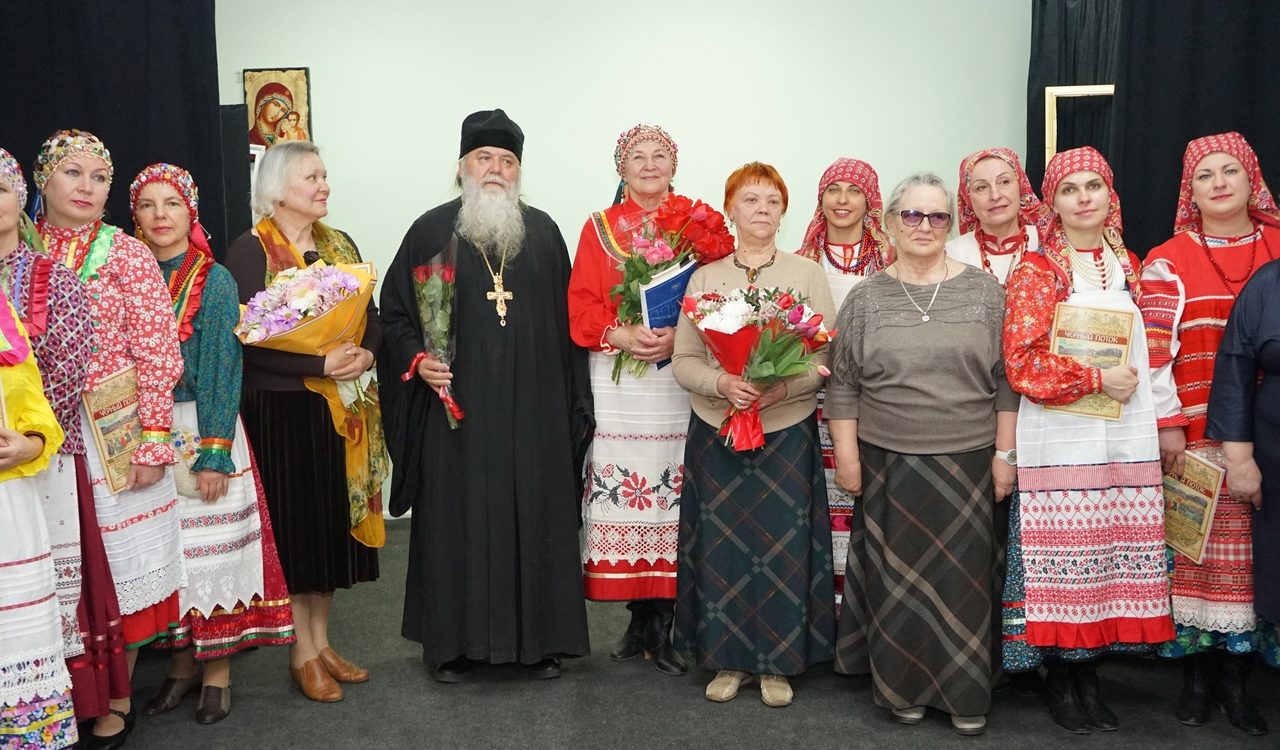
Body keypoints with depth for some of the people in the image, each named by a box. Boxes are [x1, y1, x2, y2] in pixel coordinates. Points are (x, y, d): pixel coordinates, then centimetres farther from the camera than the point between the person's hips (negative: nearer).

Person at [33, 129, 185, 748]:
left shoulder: (127, 255, -3)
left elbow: (158, 356, -6)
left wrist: (152, 445, -11)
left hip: (114, 436, -2)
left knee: (118, 565, 6)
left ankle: (117, 699, 23)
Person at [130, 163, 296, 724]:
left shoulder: (214, 280, -5)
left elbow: (222, 369, -10)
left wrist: (214, 452, -15)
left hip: (201, 430, -4)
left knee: (212, 548, 1)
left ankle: (218, 669, 15)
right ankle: (182, 661, 25)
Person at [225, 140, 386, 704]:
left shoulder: (340, 245, 11)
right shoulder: (250, 251, -8)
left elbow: (371, 314, 11)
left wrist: (365, 353, -10)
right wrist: (320, 364, -23)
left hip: (341, 408, 6)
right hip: (281, 409, -6)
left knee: (334, 520, 11)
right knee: (293, 524, 3)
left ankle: (321, 641, 26)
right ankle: (303, 653, 17)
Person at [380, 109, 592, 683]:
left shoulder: (543, 232, 10)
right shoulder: (431, 231, 4)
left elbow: (565, 318, 10)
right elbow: (396, 311, 5)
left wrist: (571, 399, 5)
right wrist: (417, 359, -13)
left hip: (532, 409, 2)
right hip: (456, 407, -1)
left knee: (534, 515, 6)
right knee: (456, 518, 3)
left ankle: (538, 638, 19)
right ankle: (452, 641, 17)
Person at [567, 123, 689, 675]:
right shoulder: (599, 228, 12)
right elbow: (581, 305, 4)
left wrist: (679, 336, -14)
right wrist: (620, 334, -13)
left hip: (682, 378, 0)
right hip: (617, 380, 1)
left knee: (674, 493, -3)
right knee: (621, 490, -2)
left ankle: (662, 624, 8)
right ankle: (641, 618, 12)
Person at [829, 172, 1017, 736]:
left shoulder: (984, 292, 2)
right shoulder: (866, 298, 2)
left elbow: (1007, 380, 2)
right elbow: (843, 384, 3)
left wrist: (1004, 453, -2)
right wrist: (846, 455, -2)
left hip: (967, 461, 0)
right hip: (888, 462, 0)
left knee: (962, 573, 6)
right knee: (897, 573, 7)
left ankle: (964, 693, 21)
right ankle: (902, 686, 24)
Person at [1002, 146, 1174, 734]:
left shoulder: (1128, 266, 15)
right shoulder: (1036, 271, -1)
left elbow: (1146, 352, 21)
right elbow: (1022, 361, -11)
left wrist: (1156, 418, 13)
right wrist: (1097, 379, -14)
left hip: (1127, 442, 5)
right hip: (1061, 442, -5)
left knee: (1110, 562, 6)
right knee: (1062, 561, -2)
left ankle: (1089, 675, 19)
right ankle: (1060, 680, 13)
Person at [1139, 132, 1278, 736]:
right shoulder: (1168, 261, 3)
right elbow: (1154, 348, -2)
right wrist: (1167, 424, -7)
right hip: (1193, 435, -2)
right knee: (1194, 548, 1)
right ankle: (1196, 671, 16)